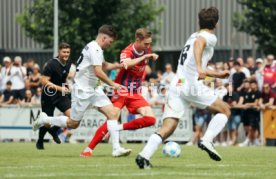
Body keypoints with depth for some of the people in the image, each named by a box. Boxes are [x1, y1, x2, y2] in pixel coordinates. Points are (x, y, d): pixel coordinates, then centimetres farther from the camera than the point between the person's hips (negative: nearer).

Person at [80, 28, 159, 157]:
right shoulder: (127, 52, -18)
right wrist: (145, 57, -40)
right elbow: (127, 64, -43)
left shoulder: (146, 50, 1)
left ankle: (120, 128, 0)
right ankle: (89, 149, -8)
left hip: (135, 93, 6)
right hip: (122, 91, -6)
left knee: (150, 119, -12)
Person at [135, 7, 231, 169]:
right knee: (225, 110, 9)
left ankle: (144, 155, -21)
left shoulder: (193, 36, 29)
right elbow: (199, 43, -23)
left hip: (177, 86, 7)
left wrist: (218, 74, 51)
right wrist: (200, 67, -37)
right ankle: (207, 140, -9)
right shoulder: (210, 37, 3)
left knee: (168, 128, -2)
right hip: (193, 85, -7)